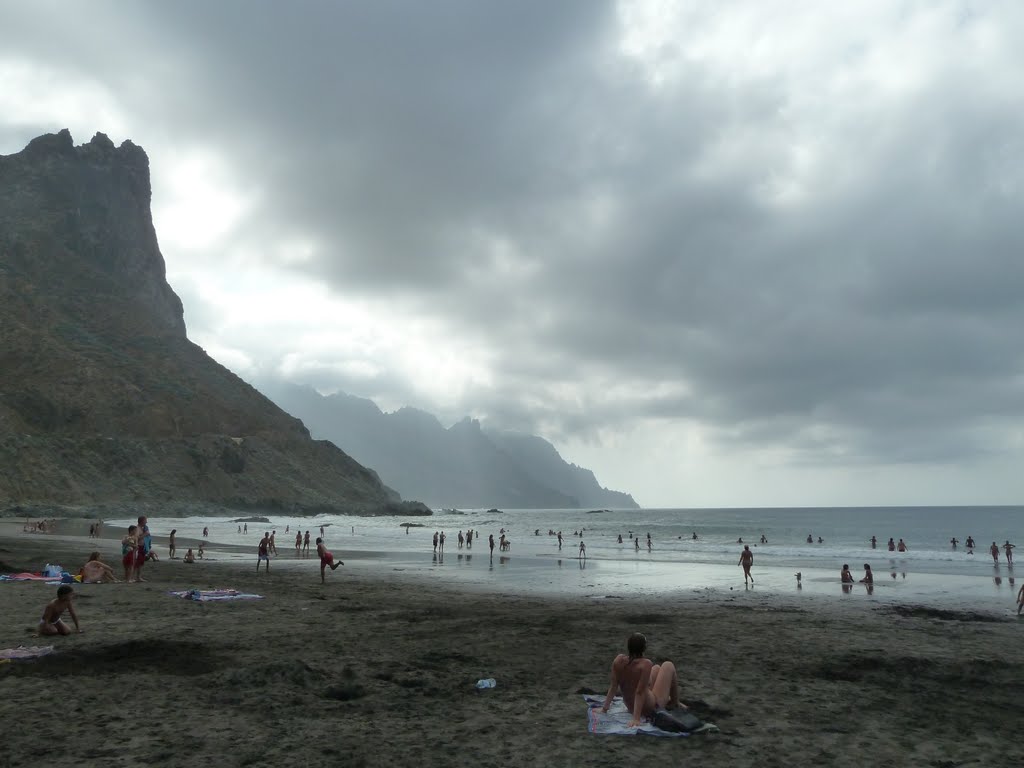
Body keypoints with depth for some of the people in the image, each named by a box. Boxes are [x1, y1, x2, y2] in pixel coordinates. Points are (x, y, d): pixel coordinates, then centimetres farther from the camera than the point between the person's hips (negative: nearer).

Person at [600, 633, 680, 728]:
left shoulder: (618, 660, -16)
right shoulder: (645, 664, -31)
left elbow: (613, 687, -11)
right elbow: (640, 692, -31)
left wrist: (605, 707, -2)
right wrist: (636, 719, -29)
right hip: (651, 709, -6)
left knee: (657, 668, 24)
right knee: (668, 666, 9)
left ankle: (668, 700, 44)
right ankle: (675, 703, 27)